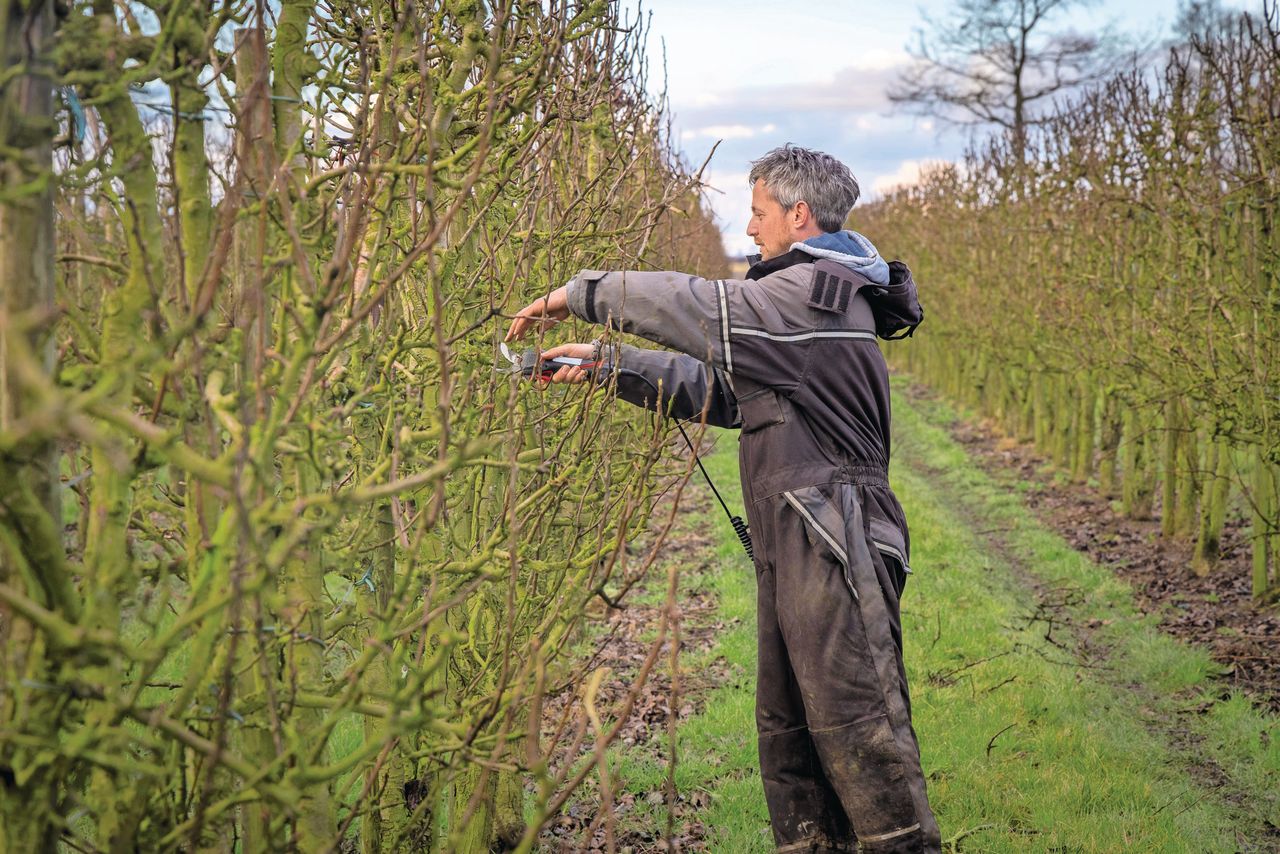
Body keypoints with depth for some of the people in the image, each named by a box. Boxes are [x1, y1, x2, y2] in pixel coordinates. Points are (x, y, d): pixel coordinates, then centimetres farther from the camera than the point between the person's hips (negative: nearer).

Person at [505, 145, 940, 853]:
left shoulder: (818, 290, -10)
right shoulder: (804, 299, 22)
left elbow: (696, 307, -15)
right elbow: (715, 386, 20)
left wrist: (577, 294, -5)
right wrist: (608, 363, 12)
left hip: (834, 545, -10)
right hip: (791, 548, 10)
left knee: (854, 720, -9)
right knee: (786, 726, 11)